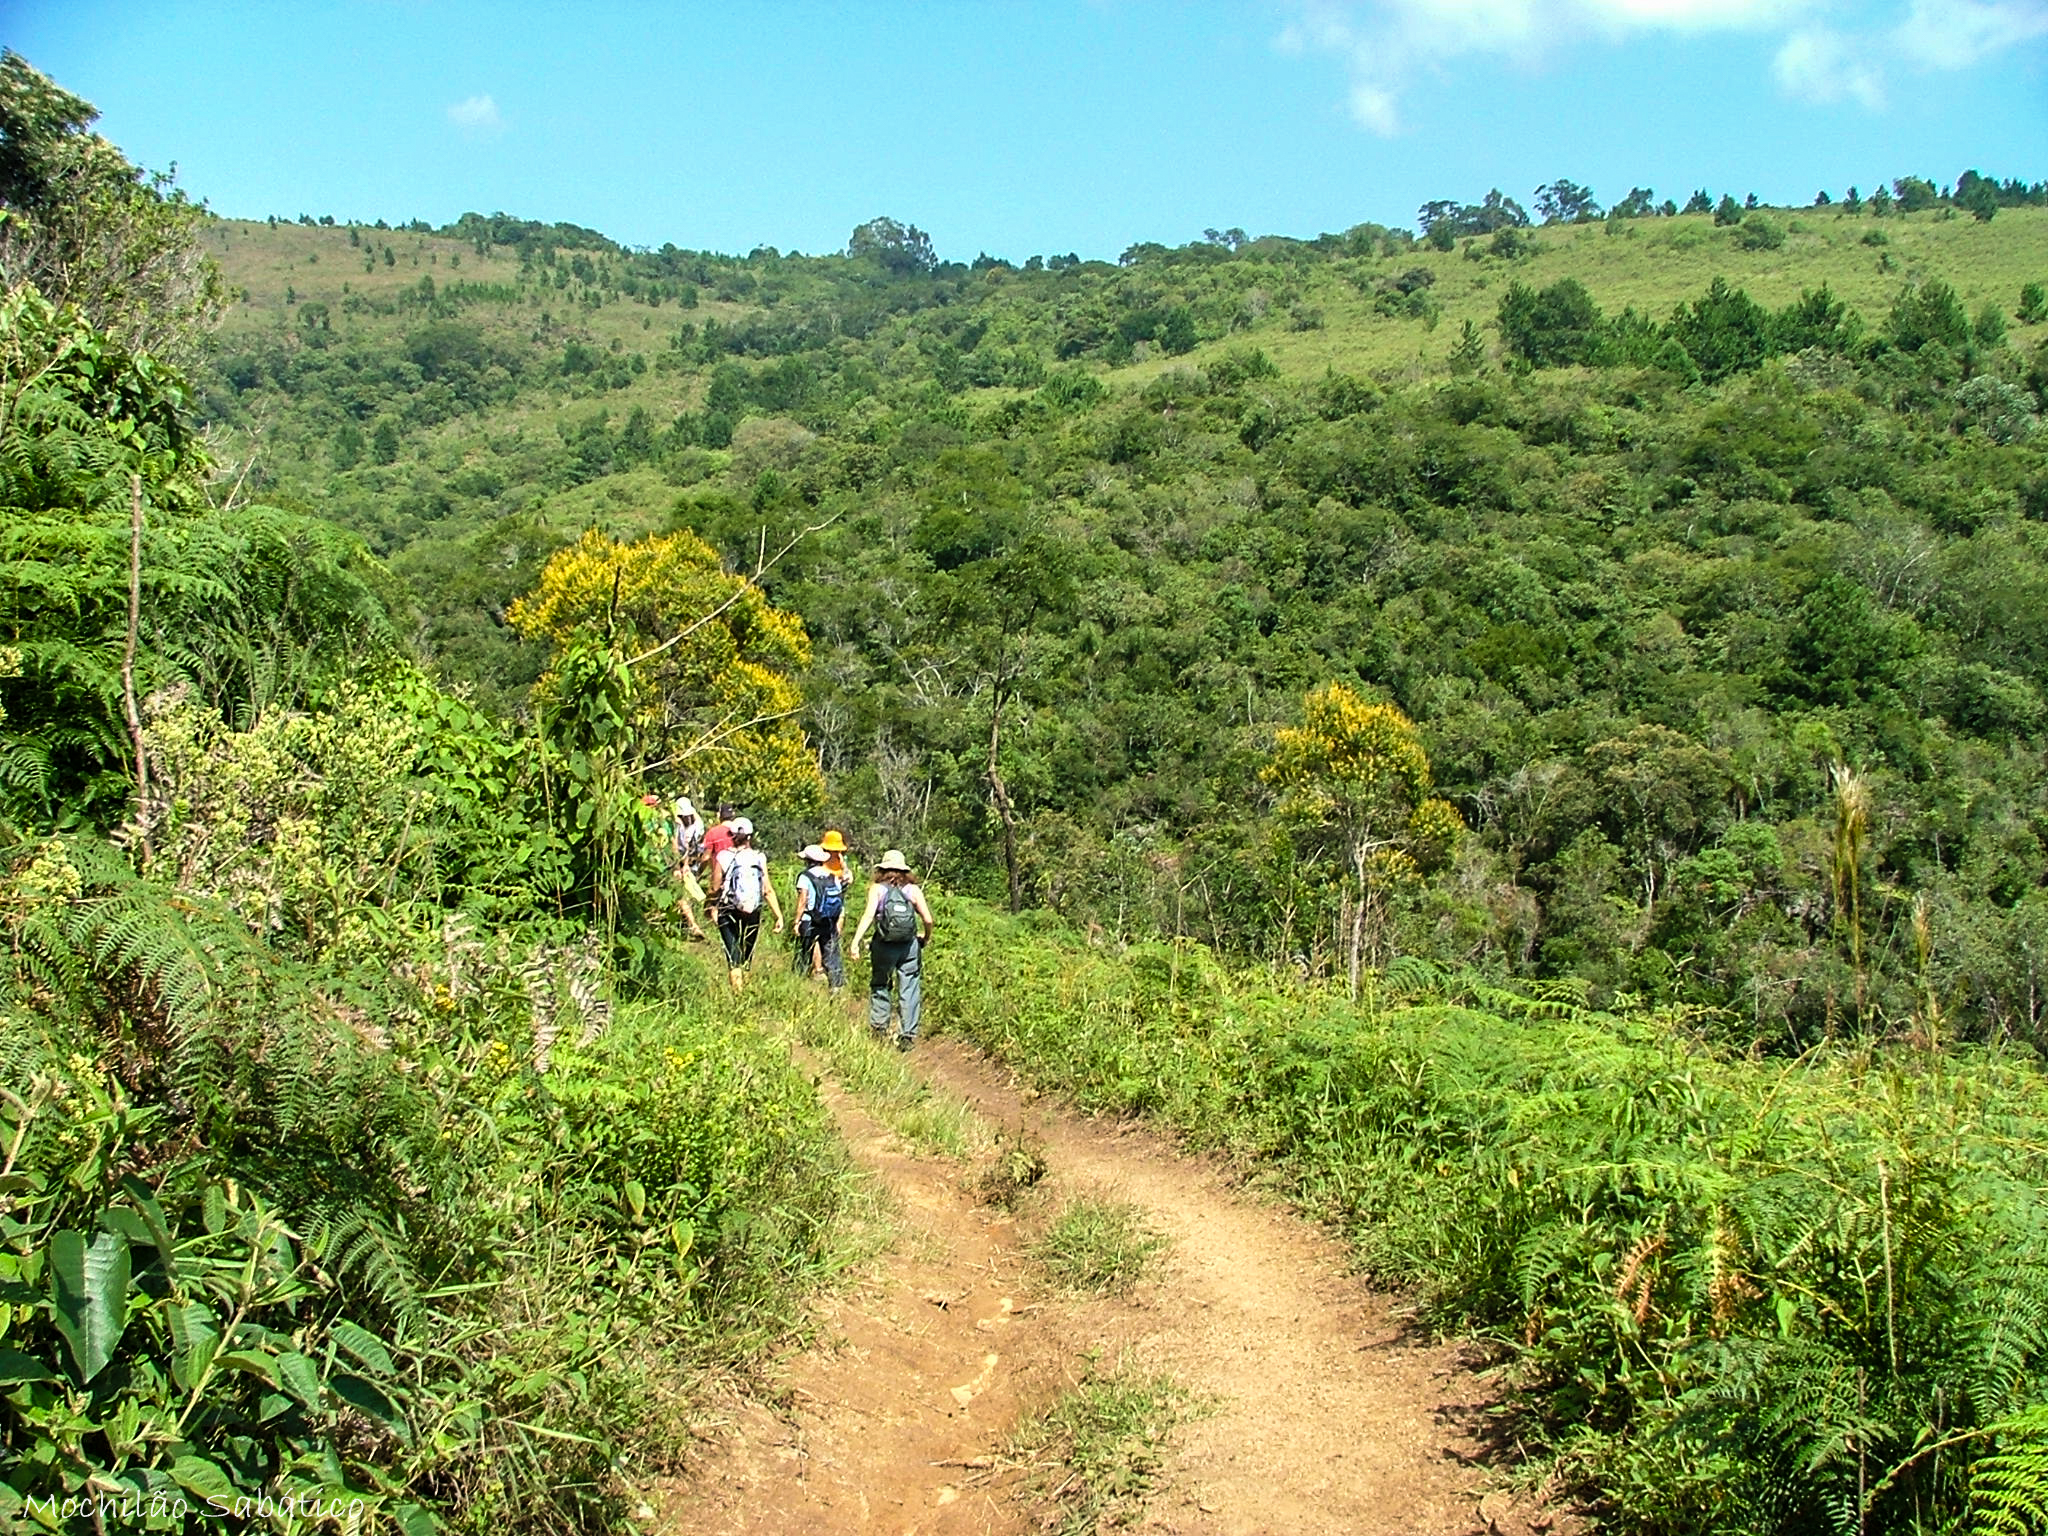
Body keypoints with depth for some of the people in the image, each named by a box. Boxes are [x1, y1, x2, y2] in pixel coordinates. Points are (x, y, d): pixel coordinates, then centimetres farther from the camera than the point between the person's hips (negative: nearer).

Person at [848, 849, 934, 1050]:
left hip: (884, 946, 0)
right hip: (910, 946, 1)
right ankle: (908, 1036, 5)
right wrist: (926, 938, 16)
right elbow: (927, 919, -3)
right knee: (909, 991, 6)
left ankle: (879, 1028, 20)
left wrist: (855, 942, -17)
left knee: (879, 986, 19)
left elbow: (869, 915, -13)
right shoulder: (913, 890, 2)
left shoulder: (877, 889, 0)